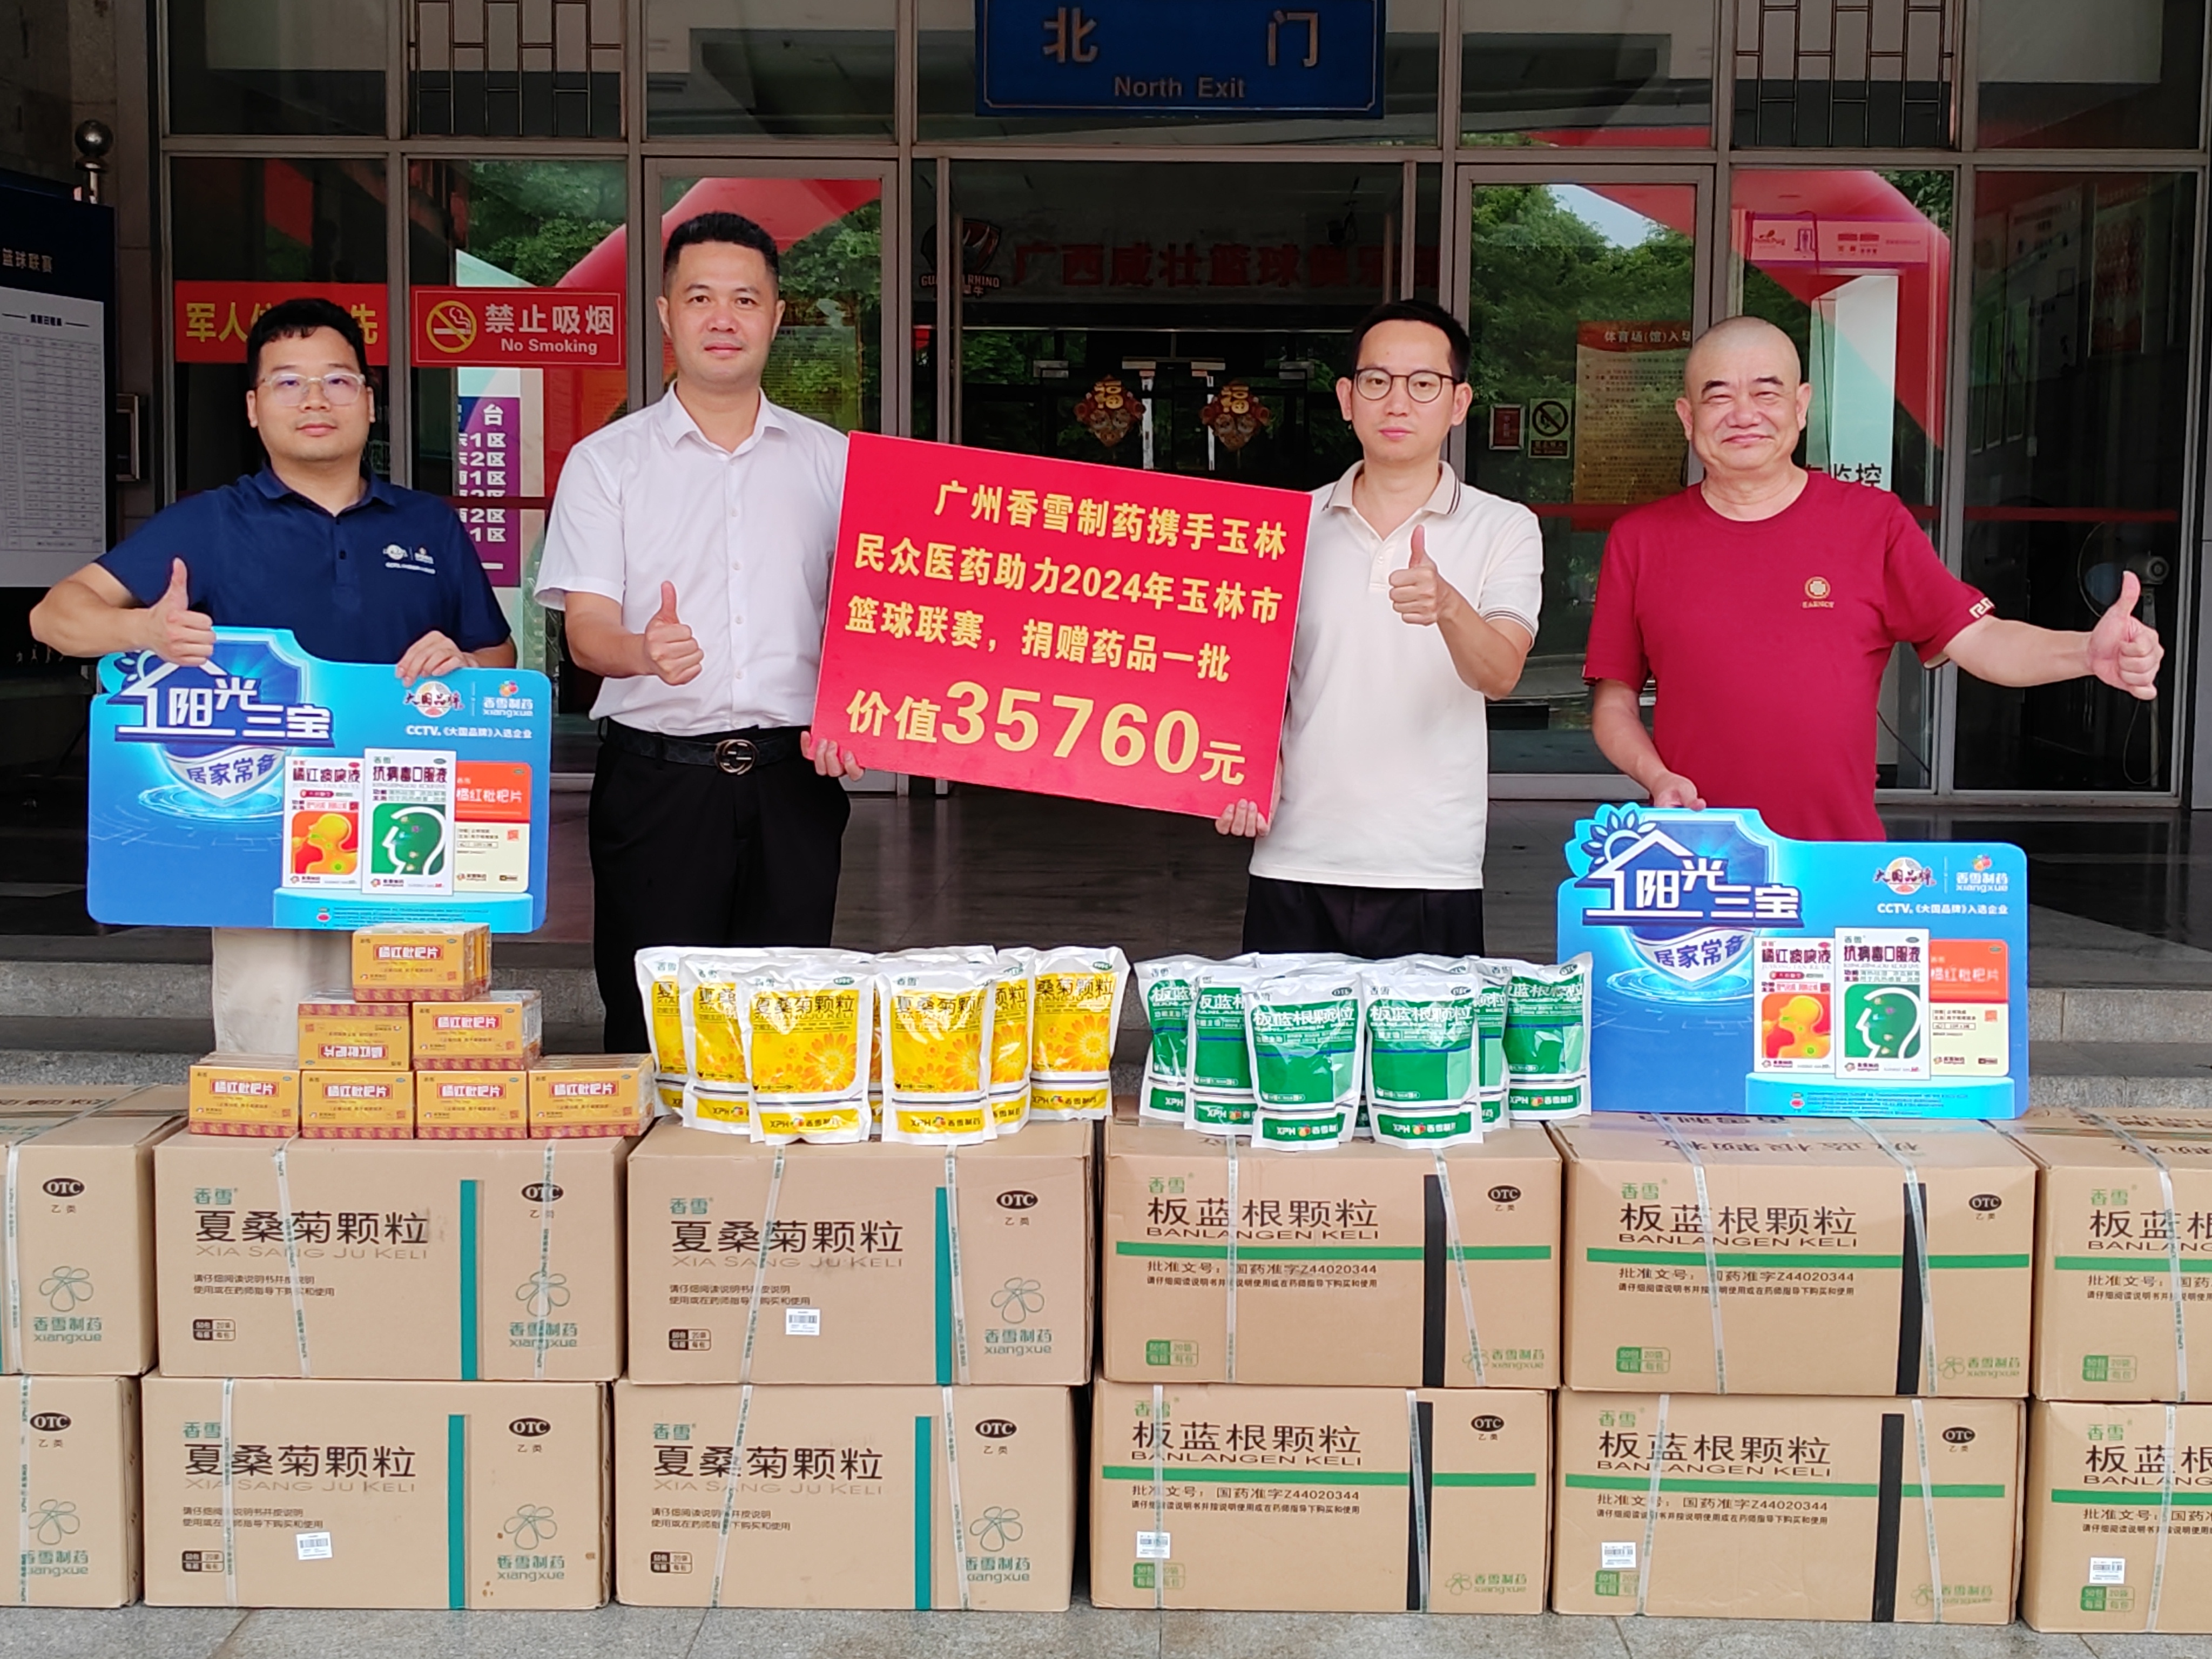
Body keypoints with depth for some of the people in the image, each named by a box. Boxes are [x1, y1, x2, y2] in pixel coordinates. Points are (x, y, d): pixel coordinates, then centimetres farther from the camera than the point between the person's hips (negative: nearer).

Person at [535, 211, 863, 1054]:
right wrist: (646, 652, -27)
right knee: (650, 1026, -1)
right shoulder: (606, 461, 5)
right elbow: (586, 628, -3)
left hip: (794, 776, 2)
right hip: (658, 775, -1)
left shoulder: (832, 459, 11)